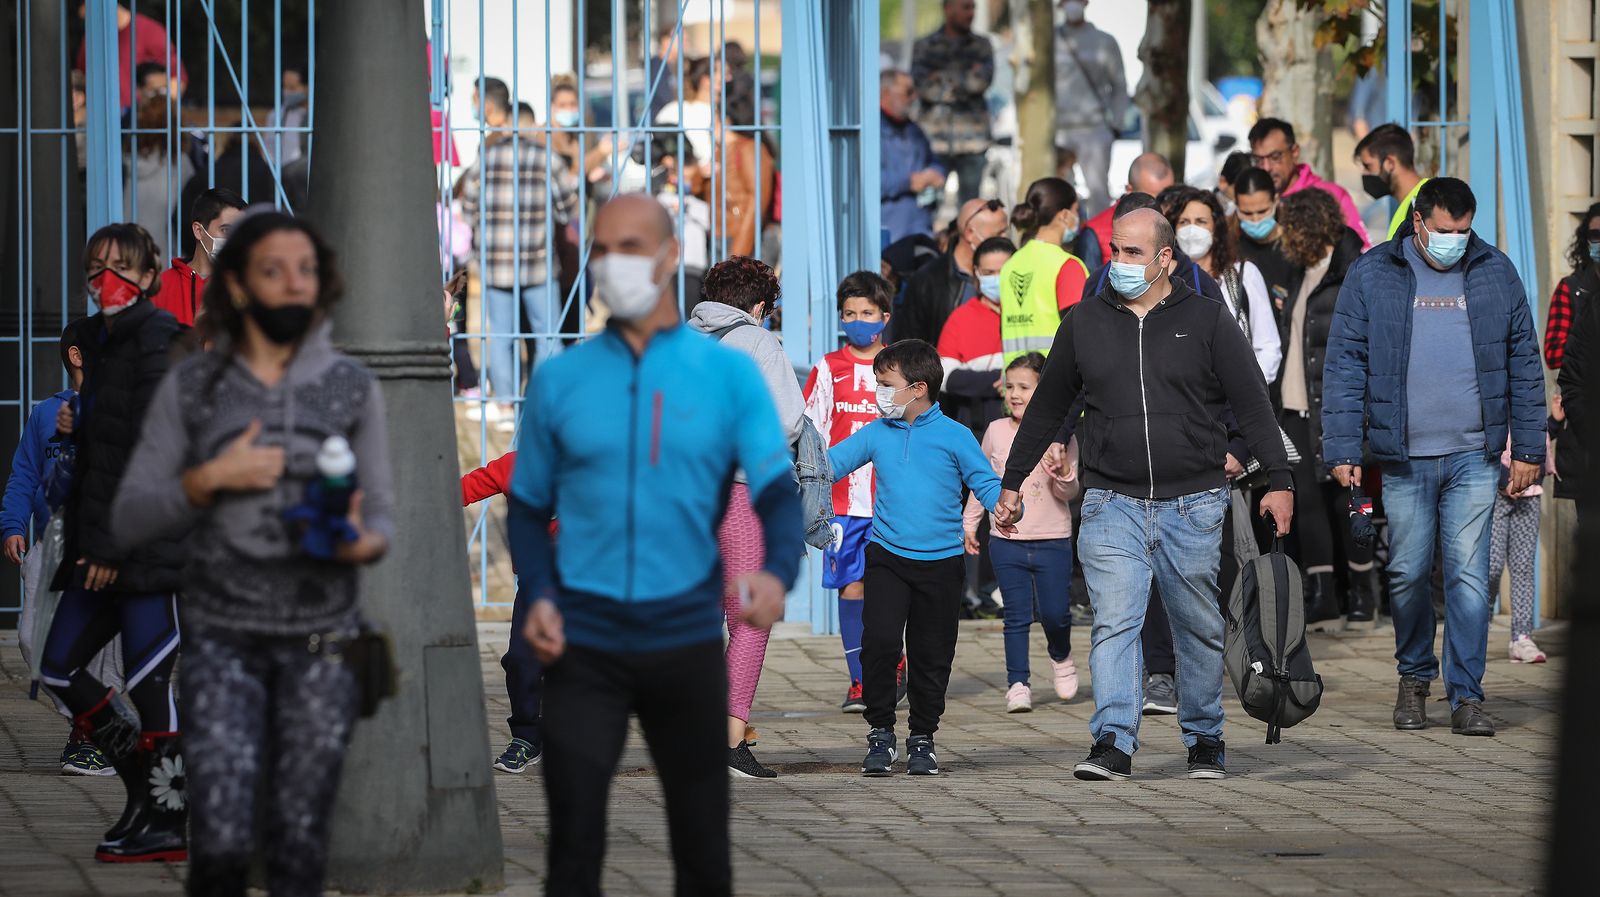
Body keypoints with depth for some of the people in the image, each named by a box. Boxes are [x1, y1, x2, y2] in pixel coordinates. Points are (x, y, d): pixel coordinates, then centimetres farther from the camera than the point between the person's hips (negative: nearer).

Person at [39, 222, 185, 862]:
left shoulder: (156, 344, -11)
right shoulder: (102, 341, 16)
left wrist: (112, 545, -19)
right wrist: (76, 427, 1)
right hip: (101, 543, 9)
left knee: (151, 677, -6)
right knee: (60, 667, 8)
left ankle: (166, 822, 1)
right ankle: (146, 779, 20)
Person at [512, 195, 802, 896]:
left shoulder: (728, 374, 0)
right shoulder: (558, 381, 4)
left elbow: (777, 492, -6)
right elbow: (530, 505, 11)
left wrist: (776, 573, -27)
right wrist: (540, 595, -8)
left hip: (688, 642, 0)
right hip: (583, 646, 0)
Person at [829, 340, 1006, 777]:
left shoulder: (953, 436, -2)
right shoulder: (876, 434, 6)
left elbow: (985, 482, -2)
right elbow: (831, 463, 7)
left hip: (940, 561, -1)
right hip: (887, 557, 1)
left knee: (931, 655, 6)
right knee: (879, 642, -15)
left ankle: (923, 738, 22)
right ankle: (880, 733, -1)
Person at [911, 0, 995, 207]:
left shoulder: (982, 45, 13)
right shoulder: (924, 47, 9)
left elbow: (983, 80, -2)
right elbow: (921, 86, -5)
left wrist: (944, 79, -2)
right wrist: (966, 82, -3)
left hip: (972, 139, 1)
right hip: (936, 135, -1)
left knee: (970, 203, 0)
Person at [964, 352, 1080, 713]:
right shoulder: (996, 432, 2)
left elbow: (1068, 493, -5)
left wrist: (1063, 472, -26)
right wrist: (969, 523, 19)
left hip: (1052, 541, -2)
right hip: (1006, 541, 2)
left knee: (1054, 613, -1)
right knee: (1017, 616, 1)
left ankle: (1061, 656, 29)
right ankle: (1018, 684, 7)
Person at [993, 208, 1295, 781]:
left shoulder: (1207, 321, 2)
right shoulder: (1084, 323, 8)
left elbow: (1253, 405, 2)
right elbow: (1046, 408, 17)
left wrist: (1278, 482, -6)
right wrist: (1013, 482, 17)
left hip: (1192, 505, -1)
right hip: (1112, 505, 1)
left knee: (1200, 630, 8)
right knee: (1114, 623, -12)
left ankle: (1205, 740, 21)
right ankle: (1114, 744, -16)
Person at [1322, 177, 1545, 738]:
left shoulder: (1495, 273, 6)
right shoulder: (1371, 277, 2)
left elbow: (1524, 363, 9)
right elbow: (1345, 366, 1)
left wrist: (1529, 448, 5)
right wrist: (1342, 450, -6)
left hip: (1474, 456, 0)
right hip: (1405, 458, 0)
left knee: (1469, 576, -4)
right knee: (1408, 575, 6)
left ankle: (1466, 694, 1)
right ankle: (1414, 677, 27)